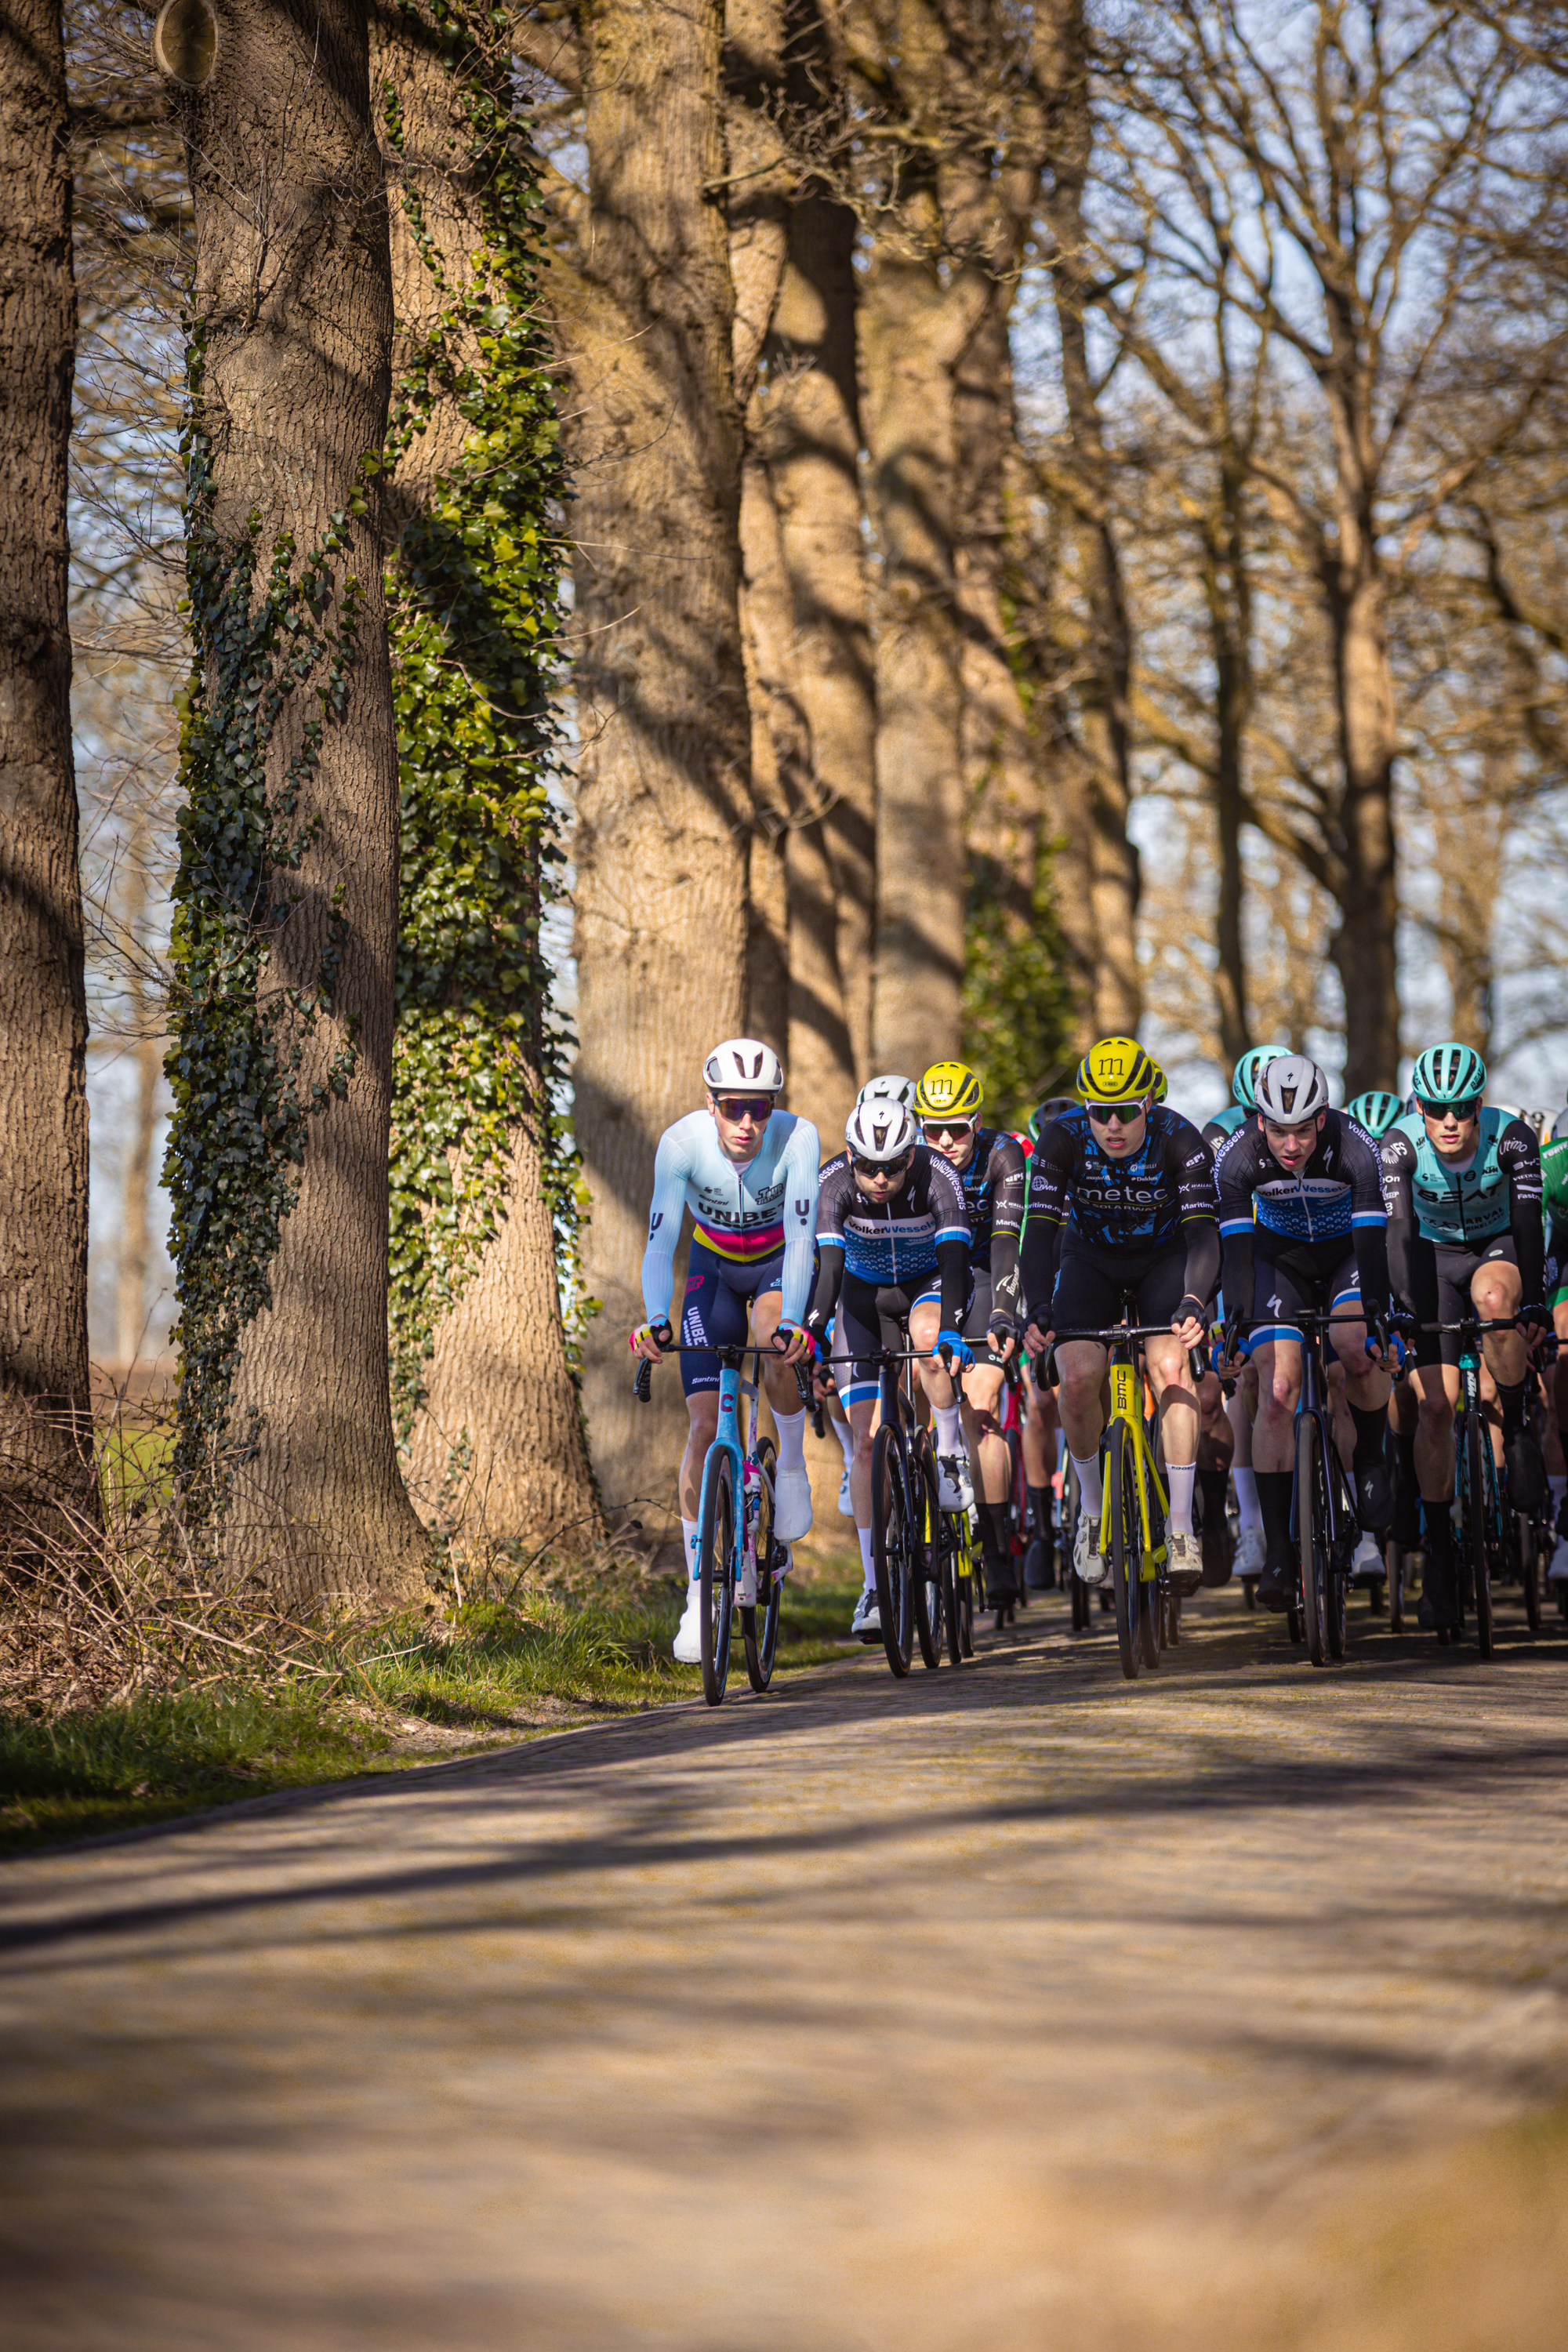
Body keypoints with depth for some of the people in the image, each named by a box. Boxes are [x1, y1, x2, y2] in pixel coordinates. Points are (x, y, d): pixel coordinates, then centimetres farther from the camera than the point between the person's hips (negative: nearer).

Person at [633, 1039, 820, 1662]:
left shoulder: (797, 1138, -29)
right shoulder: (682, 1142, -27)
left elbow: (801, 1236, -36)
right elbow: (660, 1241, -32)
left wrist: (793, 1319, -50)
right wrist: (656, 1320, -48)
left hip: (777, 1264, -1)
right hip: (713, 1266, 1)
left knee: (777, 1346, -36)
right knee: (704, 1425, -10)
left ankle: (792, 1462, -6)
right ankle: (698, 1596, -3)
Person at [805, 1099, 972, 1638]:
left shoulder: (937, 1177, -29)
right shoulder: (836, 1185, -26)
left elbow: (955, 1253, -40)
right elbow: (827, 1262, -36)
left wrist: (952, 1329, -55)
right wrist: (811, 1330, -51)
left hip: (929, 1283, -1)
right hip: (865, 1292, 1)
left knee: (928, 1335, -39)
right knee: (867, 1437, -9)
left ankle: (951, 1452, -15)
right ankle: (874, 1587, -4)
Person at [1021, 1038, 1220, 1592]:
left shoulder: (1180, 1140, -28)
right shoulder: (1062, 1139, -25)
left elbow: (1203, 1234, -33)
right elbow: (1040, 1230, -29)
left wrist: (1193, 1305, -50)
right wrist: (1038, 1312, -43)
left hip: (1164, 1256, -1)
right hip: (1090, 1257, 1)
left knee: (1169, 1365, -26)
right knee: (1079, 1376, -21)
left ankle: (1181, 1526, -21)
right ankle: (1092, 1506, 3)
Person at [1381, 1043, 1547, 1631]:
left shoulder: (1512, 1138, -25)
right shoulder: (1402, 1144, -25)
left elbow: (1527, 1222, -30)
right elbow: (1400, 1230, -31)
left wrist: (1534, 1303, -42)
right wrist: (1406, 1308, -43)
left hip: (1498, 1249, -1)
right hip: (1436, 1257, 1)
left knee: (1493, 1296, -38)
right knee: (1433, 1406, -12)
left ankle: (1518, 1429, -16)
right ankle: (1438, 1556, -3)